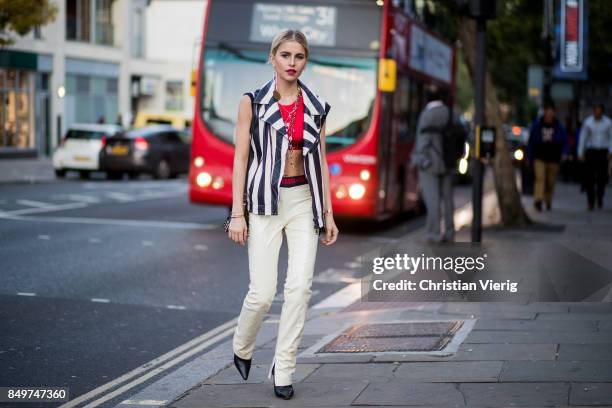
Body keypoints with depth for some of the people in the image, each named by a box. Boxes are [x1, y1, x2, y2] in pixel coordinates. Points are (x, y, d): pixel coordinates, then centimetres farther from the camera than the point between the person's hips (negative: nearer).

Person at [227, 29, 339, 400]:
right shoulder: (253, 102, -2)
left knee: (300, 286, -7)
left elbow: (321, 161, 10)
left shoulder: (315, 106, 7)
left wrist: (328, 213, 7)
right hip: (266, 202, -3)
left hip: (304, 201, 3)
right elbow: (241, 158, -4)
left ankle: (284, 369, 4)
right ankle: (242, 348, 24)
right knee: (263, 292, -7)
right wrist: (237, 214, -9)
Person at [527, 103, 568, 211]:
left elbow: (565, 141, 11)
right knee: (540, 178, -19)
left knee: (551, 182, 7)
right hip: (540, 158, -2)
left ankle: (548, 201, 26)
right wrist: (530, 157, 6)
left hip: (553, 159, 2)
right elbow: (531, 141, 9)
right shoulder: (536, 125, 4)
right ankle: (538, 200, -30)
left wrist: (564, 153, -8)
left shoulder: (559, 126, 7)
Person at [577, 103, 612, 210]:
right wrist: (580, 153, -1)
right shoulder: (587, 122, -1)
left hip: (603, 152, 1)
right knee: (589, 177, -5)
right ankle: (590, 201, 2)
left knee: (602, 176, 2)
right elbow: (583, 137, 2)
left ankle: (599, 198, 21)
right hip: (591, 152, -1)